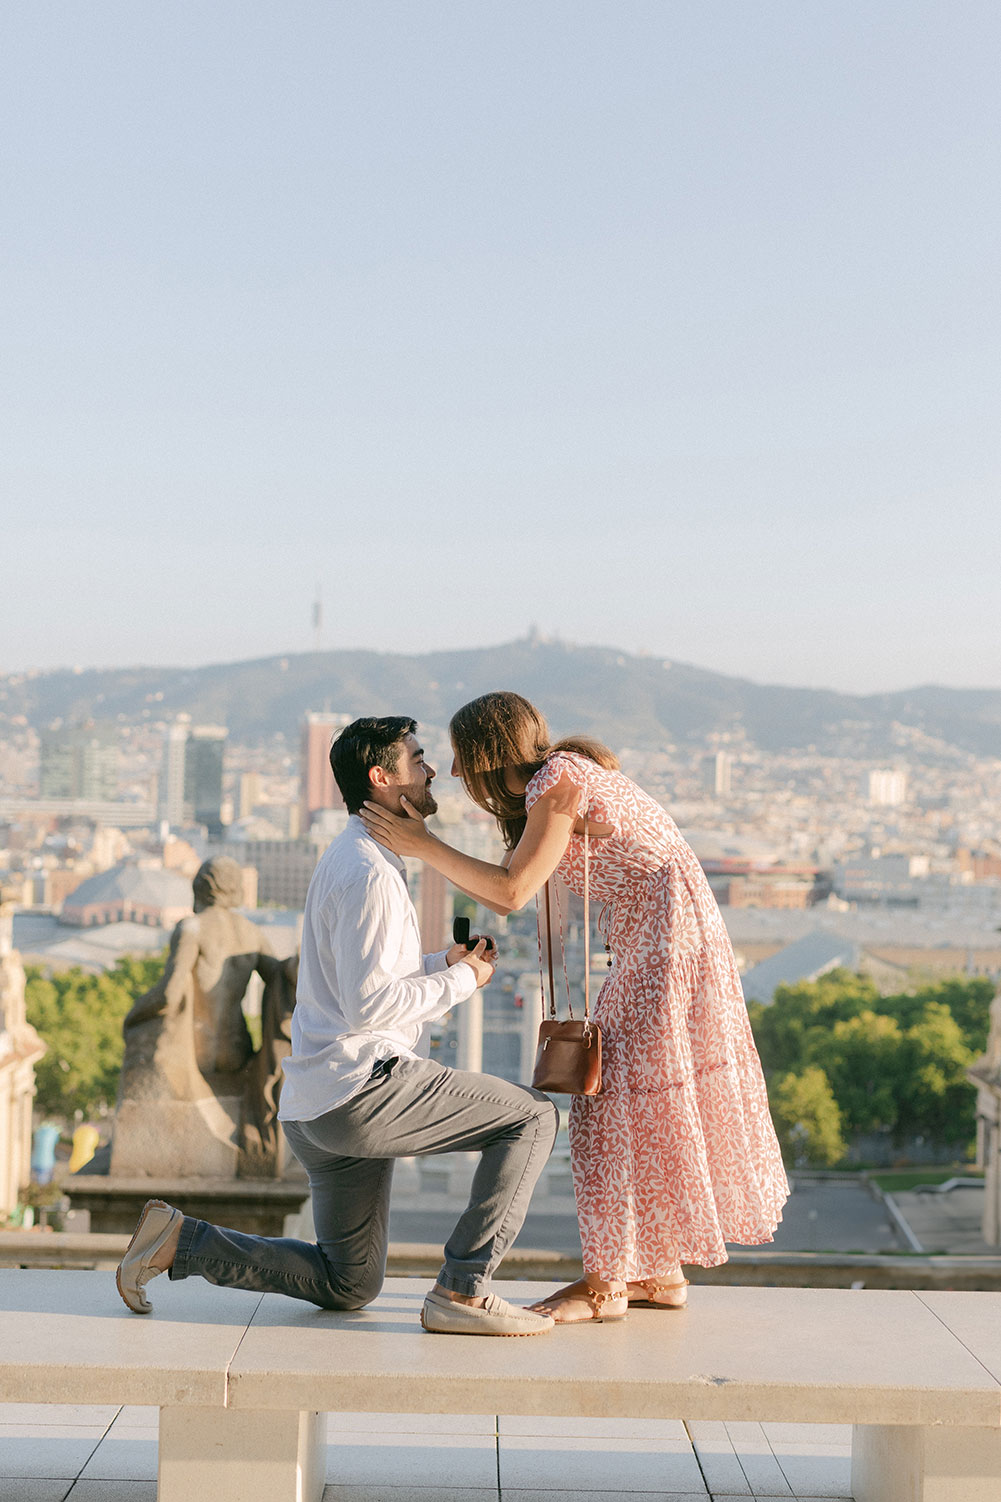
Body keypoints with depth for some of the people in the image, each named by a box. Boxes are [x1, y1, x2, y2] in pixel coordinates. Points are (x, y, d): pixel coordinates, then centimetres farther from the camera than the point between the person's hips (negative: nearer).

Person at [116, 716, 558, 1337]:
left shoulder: (353, 859, 20)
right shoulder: (369, 872, -13)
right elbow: (368, 1005, -20)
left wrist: (442, 963, 14)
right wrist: (462, 980, -9)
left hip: (316, 1110, 10)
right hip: (362, 1083, -10)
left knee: (347, 1285, 19)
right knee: (532, 1117, -8)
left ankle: (179, 1239, 13)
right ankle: (463, 1291, -12)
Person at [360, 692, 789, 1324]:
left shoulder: (559, 779, -15)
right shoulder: (553, 785, 14)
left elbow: (513, 891, -19)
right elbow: (508, 897, 14)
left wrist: (422, 844, -14)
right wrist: (421, 845, 10)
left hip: (665, 942, -10)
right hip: (650, 946, 10)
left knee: (619, 1102, -6)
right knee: (648, 1103, 13)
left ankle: (605, 1284, 0)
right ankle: (663, 1272, 20)